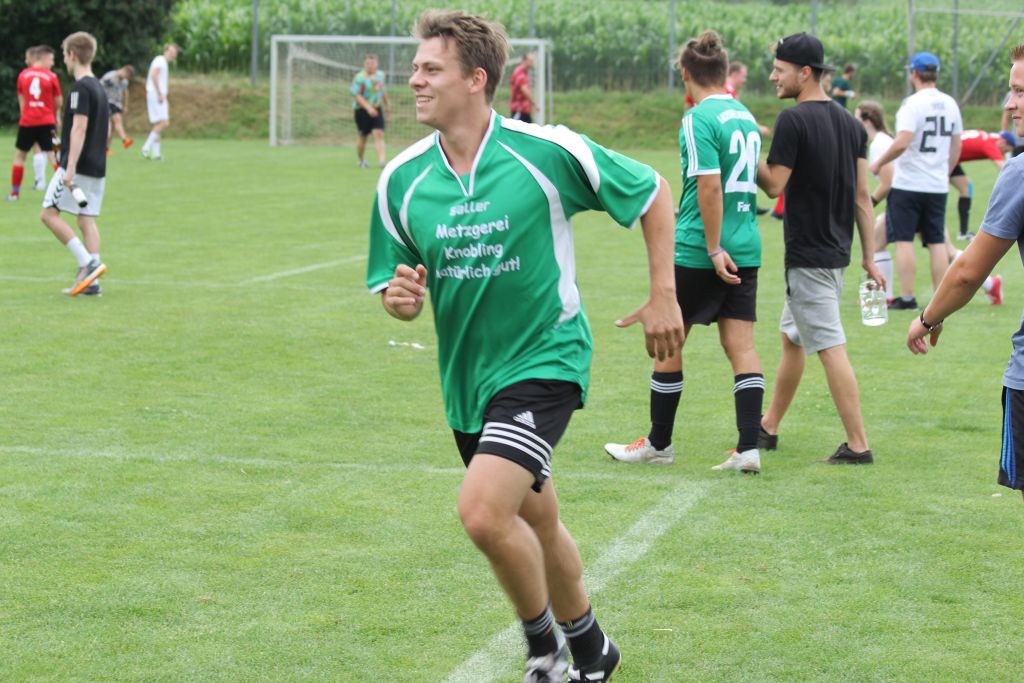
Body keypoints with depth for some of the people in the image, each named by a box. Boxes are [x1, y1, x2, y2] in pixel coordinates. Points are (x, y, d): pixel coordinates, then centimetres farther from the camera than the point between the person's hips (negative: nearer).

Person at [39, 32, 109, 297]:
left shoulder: (80, 88, -13)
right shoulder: (99, 88, 14)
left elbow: (79, 128, -21)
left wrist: (70, 168, -24)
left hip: (78, 166, -9)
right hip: (97, 166, 9)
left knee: (49, 213, -4)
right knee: (87, 220, 7)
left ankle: (88, 263, -13)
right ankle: (90, 280, 2)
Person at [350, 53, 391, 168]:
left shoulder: (380, 74, 6)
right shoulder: (360, 78, -15)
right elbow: (356, 95, -20)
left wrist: (387, 104, 29)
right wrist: (368, 108, -27)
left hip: (376, 109, 4)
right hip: (362, 110, -4)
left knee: (379, 134, -10)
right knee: (363, 137, 5)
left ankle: (381, 161, -19)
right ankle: (361, 161, 25)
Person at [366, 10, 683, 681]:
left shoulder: (550, 152, -16)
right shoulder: (402, 179, -4)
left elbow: (654, 192, -2)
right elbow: (395, 287, 6)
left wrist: (664, 294, -3)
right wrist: (399, 296, -17)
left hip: (545, 359, -5)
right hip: (467, 375, 6)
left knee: (484, 511, -22)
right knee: (536, 524, 18)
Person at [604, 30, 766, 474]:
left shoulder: (698, 119, -12)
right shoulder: (745, 117, 12)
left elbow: (710, 186, -20)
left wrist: (715, 249, -19)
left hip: (697, 252, -7)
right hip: (745, 250, 7)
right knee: (740, 344, 4)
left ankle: (658, 444, 17)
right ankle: (749, 449, -3)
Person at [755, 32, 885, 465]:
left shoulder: (793, 120, -15)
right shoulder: (851, 123, 9)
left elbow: (774, 185, -15)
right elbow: (862, 194, 8)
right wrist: (869, 257, 10)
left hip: (808, 256, -9)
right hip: (837, 251, 9)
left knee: (831, 347, -8)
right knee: (792, 338, 20)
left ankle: (858, 445, -9)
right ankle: (769, 428, 31)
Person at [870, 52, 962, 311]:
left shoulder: (913, 103, -13)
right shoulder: (949, 104, 7)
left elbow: (901, 143, -22)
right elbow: (956, 146, 15)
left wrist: (878, 163, -9)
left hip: (908, 184, -6)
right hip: (938, 186, 6)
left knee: (904, 240, 1)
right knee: (937, 242, 9)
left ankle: (907, 297, 0)